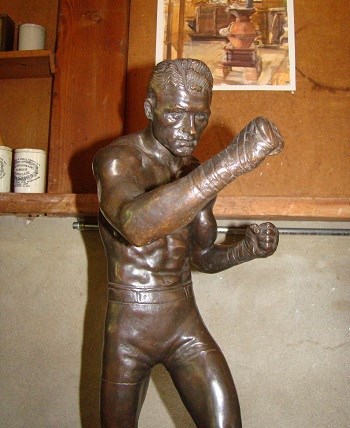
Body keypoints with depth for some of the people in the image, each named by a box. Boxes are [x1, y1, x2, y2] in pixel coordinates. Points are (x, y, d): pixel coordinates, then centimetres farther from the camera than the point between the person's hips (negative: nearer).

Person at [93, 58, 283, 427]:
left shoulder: (198, 172, 5)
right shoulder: (115, 160, -15)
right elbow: (135, 226, -39)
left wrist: (245, 250, -7)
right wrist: (230, 162, -45)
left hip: (187, 325, 4)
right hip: (129, 330, -4)